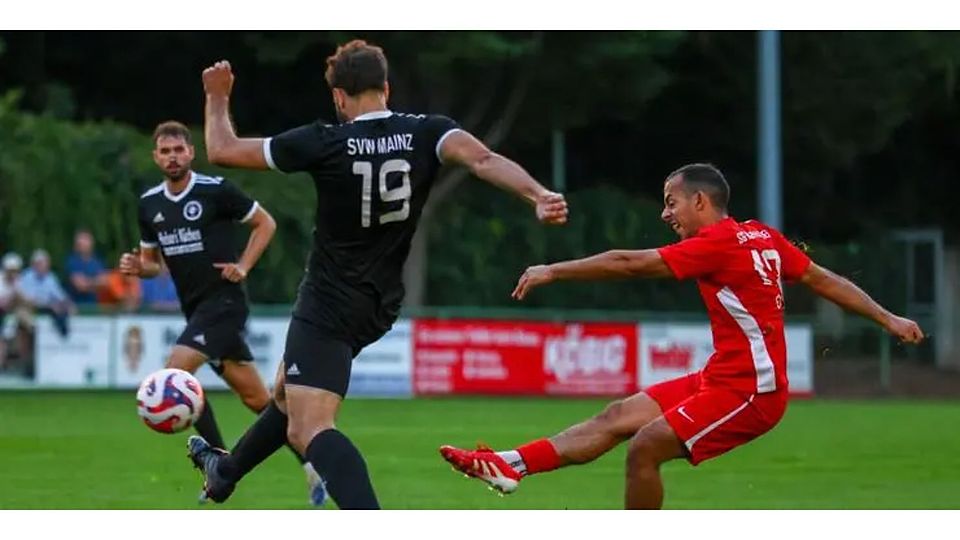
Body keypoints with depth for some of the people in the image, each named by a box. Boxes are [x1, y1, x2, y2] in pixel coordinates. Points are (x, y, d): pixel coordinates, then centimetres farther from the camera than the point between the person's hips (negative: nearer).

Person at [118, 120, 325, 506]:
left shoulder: (216, 191, -9)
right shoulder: (149, 204, 9)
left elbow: (265, 223, 1)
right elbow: (152, 262, 19)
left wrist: (243, 266, -10)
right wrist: (137, 267, -4)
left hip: (224, 300, -7)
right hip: (195, 308, 7)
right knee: (256, 398, 8)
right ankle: (311, 463, 18)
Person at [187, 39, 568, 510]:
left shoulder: (323, 143, -16)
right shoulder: (426, 134, -7)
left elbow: (222, 150, -6)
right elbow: (482, 159, -28)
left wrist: (217, 99, 12)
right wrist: (538, 196, -40)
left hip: (328, 306, -8)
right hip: (378, 305, 8)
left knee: (308, 429, -18)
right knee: (288, 393, 30)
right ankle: (225, 472, 53)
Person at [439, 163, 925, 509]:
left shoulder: (718, 243, -16)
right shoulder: (764, 238, 10)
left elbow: (630, 264, -18)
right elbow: (824, 280, 14)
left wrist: (552, 271, -13)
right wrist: (888, 319, 22)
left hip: (748, 391, -10)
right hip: (724, 377, 10)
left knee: (644, 447, -14)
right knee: (619, 416, 1)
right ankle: (512, 465, -7)